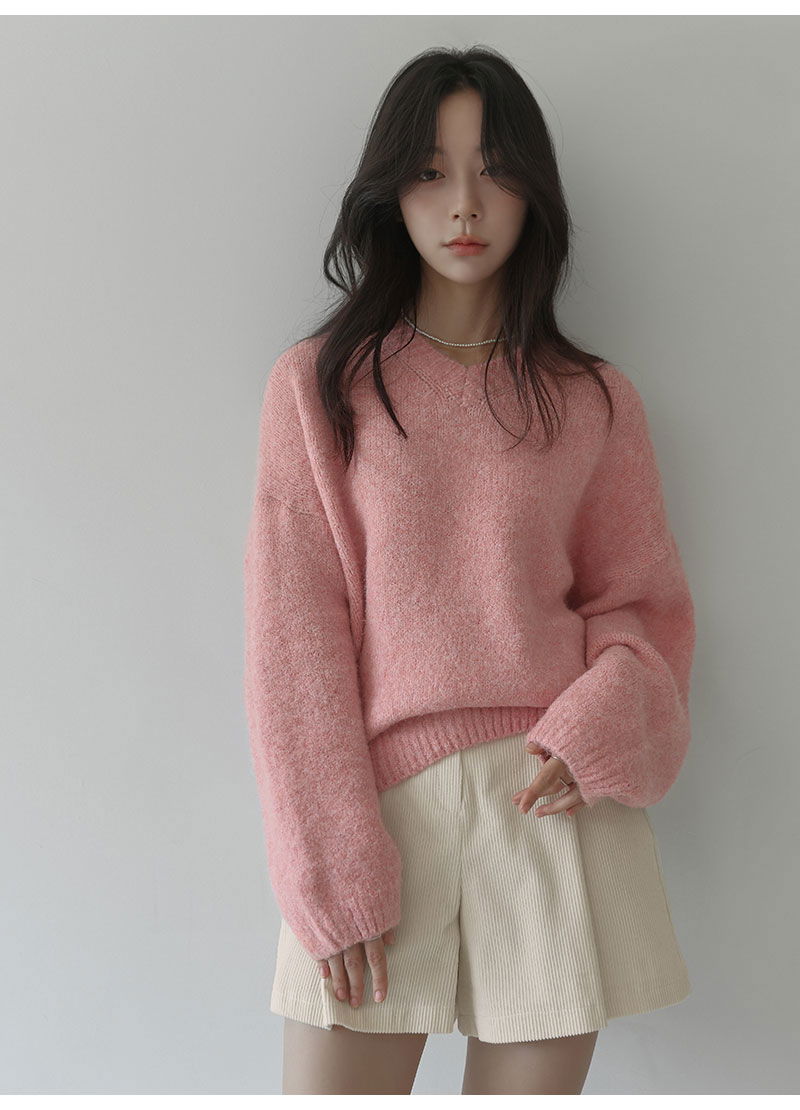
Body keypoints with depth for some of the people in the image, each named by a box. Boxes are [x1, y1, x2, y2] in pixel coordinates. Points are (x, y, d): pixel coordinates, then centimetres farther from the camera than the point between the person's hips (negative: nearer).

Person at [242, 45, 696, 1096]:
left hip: (552, 807, 1)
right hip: (377, 797, -1)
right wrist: (333, 876, -8)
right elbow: (294, 631, -2)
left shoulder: (595, 400, 6)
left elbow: (643, 606, 10)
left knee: (533, 1082, 10)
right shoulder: (317, 385, 3)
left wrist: (596, 731, -12)